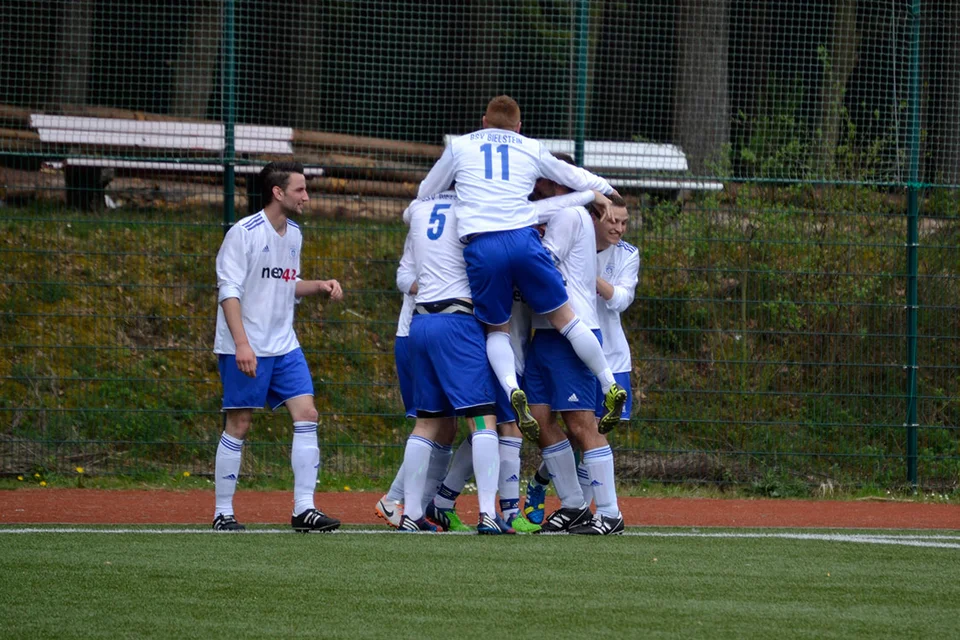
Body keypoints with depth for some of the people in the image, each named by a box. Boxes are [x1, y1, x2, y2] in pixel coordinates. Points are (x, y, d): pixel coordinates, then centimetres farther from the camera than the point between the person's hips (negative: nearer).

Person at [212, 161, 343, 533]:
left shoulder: (293, 234, 12)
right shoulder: (244, 233, -12)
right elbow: (229, 291, -16)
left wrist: (320, 286, 5)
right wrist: (242, 342, -25)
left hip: (284, 347, 7)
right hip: (244, 349, -7)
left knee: (306, 415, -4)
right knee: (239, 425, -3)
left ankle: (304, 509, -4)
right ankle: (223, 513, 6)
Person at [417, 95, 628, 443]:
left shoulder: (460, 146, 19)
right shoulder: (532, 149, 20)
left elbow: (425, 195, 27)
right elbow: (577, 178, 31)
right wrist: (606, 189, 52)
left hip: (481, 246, 0)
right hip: (522, 238, 0)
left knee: (496, 328, 11)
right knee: (563, 317, 8)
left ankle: (512, 389, -16)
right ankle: (611, 387, 8)